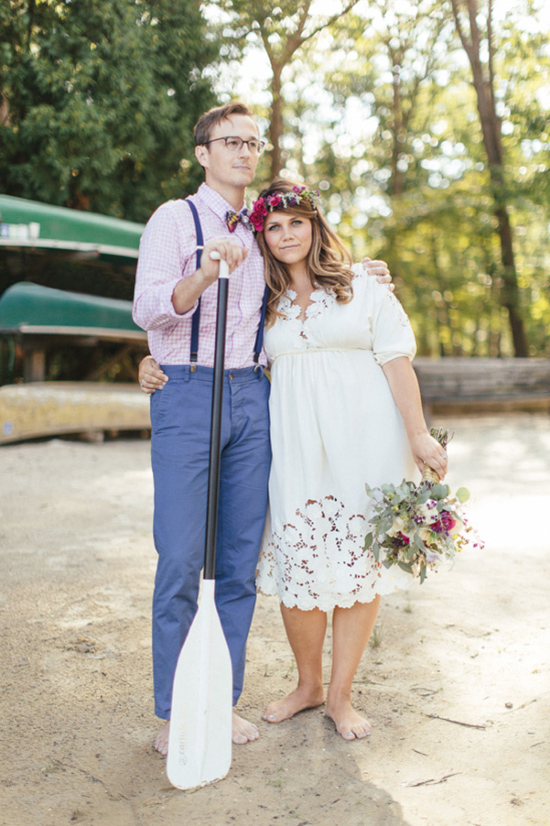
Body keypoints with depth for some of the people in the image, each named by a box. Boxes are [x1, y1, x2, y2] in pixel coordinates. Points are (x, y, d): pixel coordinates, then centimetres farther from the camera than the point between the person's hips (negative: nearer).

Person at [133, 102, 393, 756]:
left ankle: (224, 699, 17)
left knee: (241, 557, 5)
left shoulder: (258, 230, 17)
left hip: (250, 395, 5)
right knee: (181, 558, -6)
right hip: (186, 395, -5)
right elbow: (147, 309, -12)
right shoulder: (174, 219, 0)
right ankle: (174, 712, 8)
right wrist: (207, 271, -30)